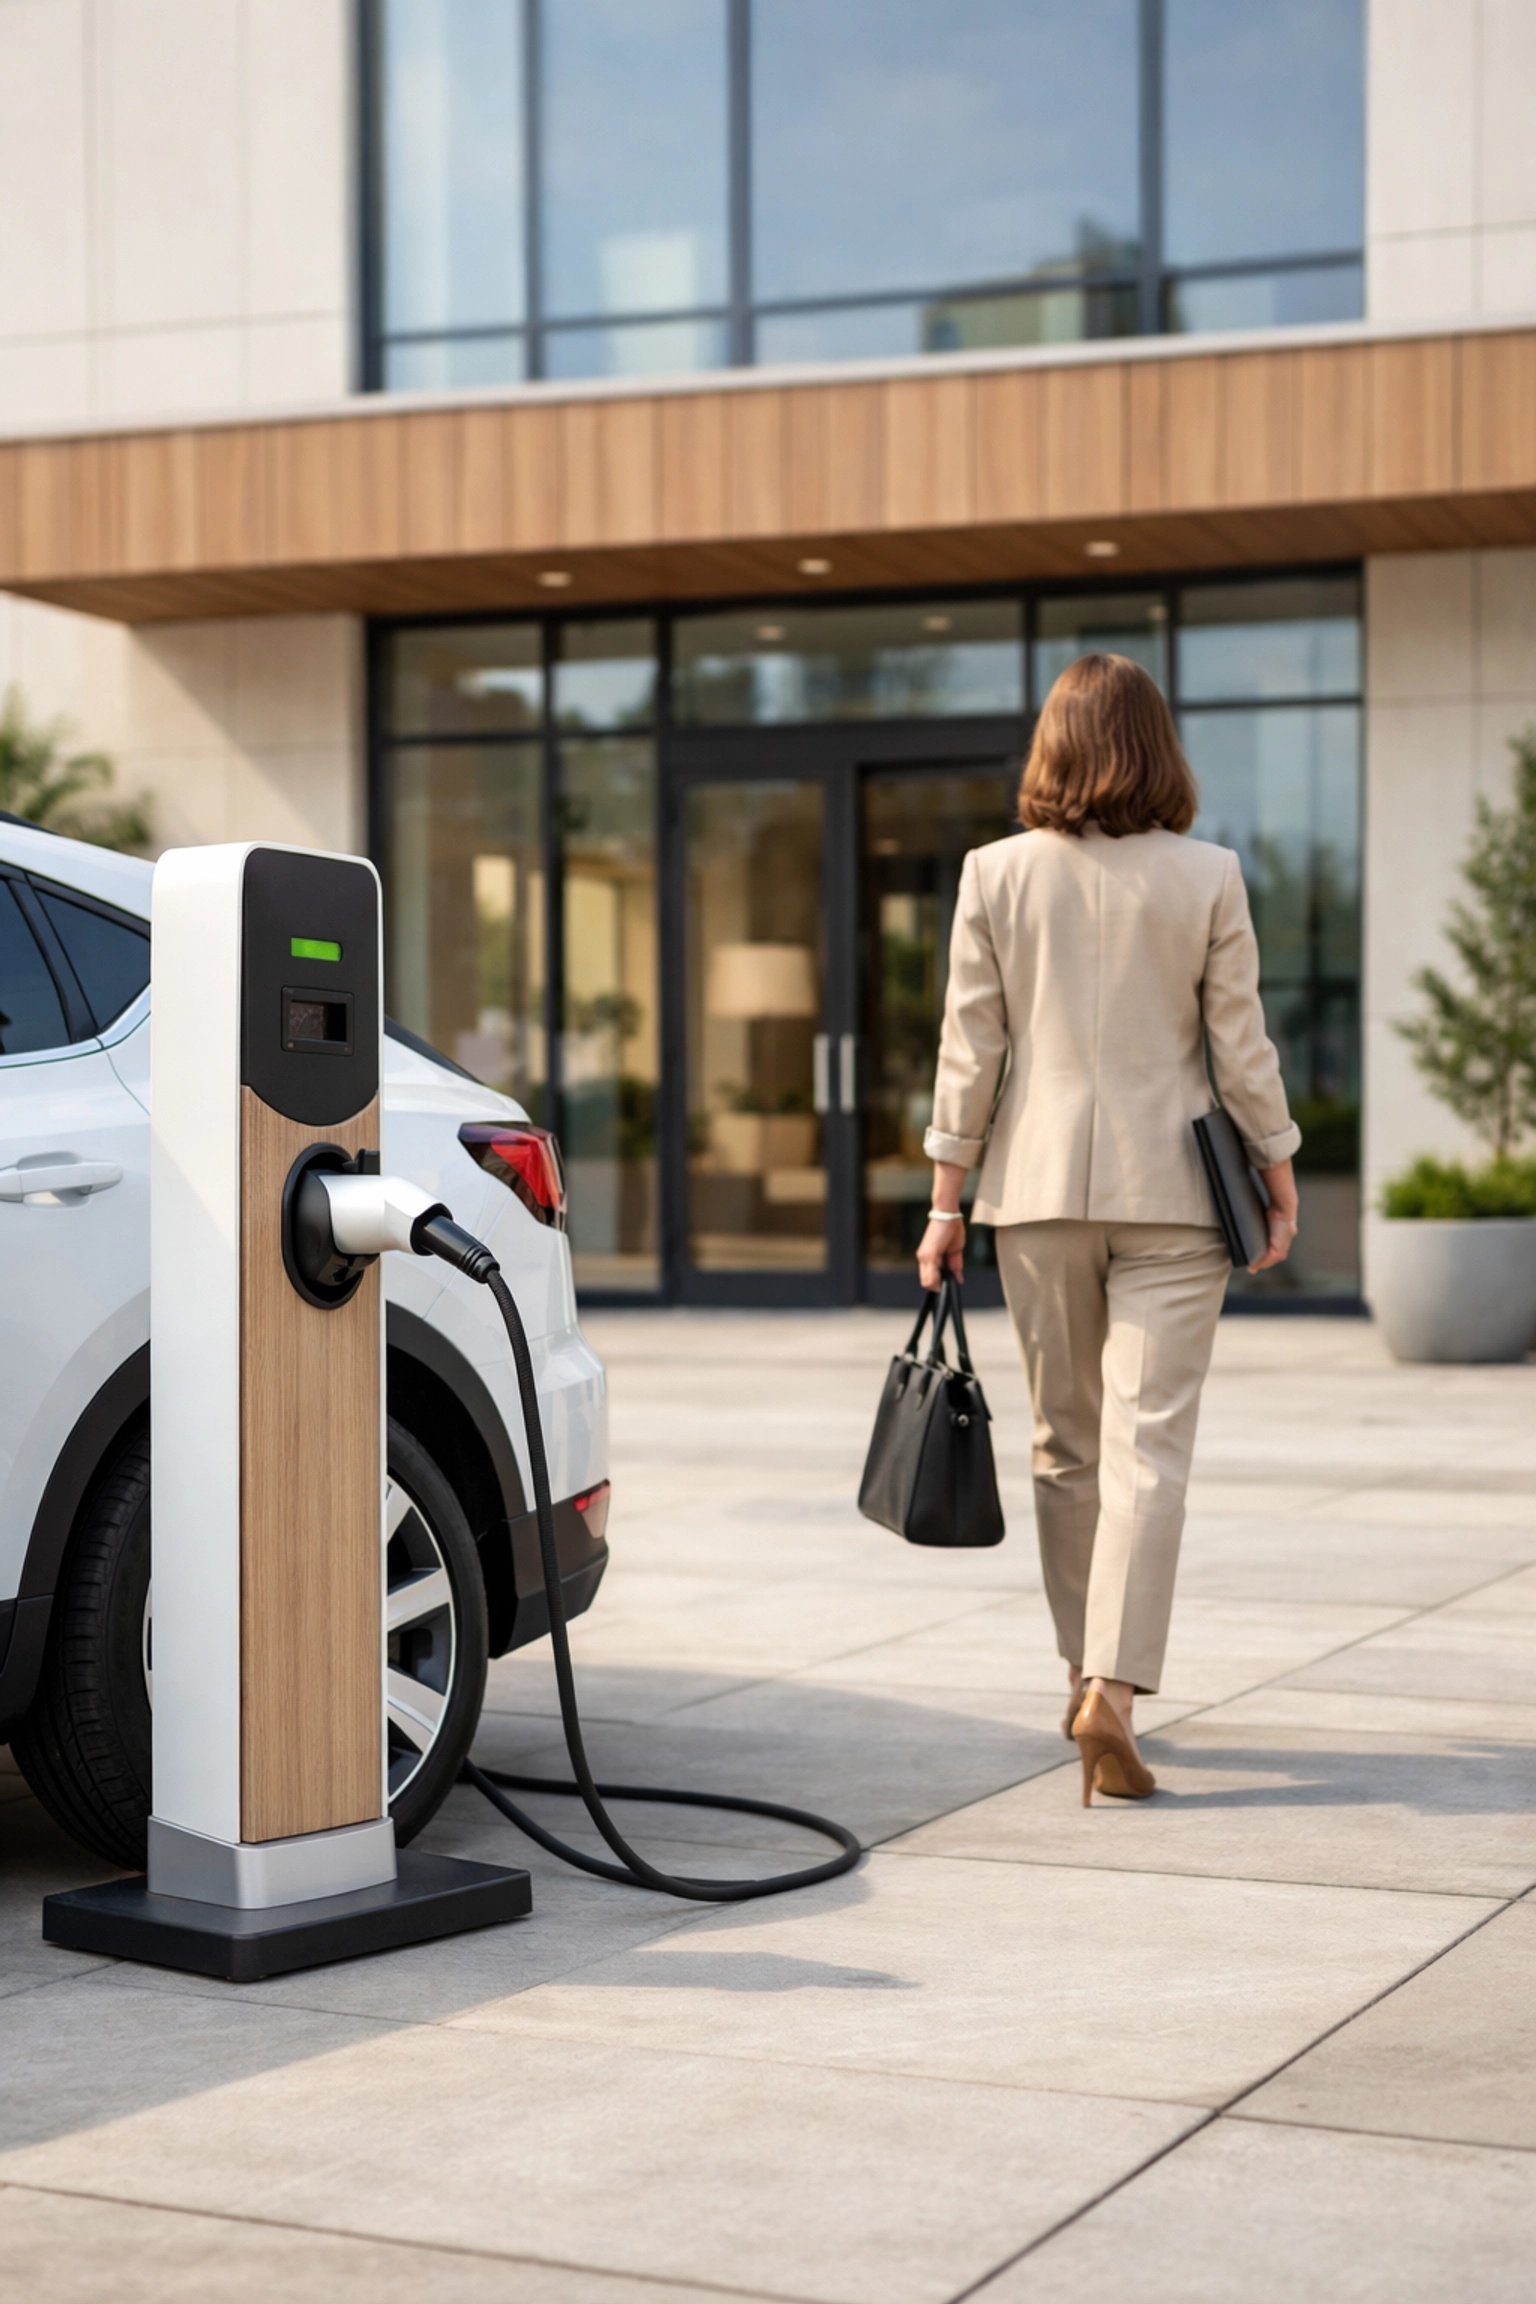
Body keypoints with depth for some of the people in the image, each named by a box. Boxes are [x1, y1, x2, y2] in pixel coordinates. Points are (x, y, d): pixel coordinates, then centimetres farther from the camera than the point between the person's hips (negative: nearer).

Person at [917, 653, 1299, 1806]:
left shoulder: (995, 875, -1)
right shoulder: (1207, 877, -5)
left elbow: (971, 1047, 0)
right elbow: (1240, 1046, -3)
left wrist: (946, 1197, 5)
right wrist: (1279, 1172, 10)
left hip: (1039, 1190, 2)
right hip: (1168, 1191, -2)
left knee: (1067, 1445, 14)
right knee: (1148, 1443, -4)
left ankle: (1089, 1678, 23)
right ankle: (1113, 1689, -16)